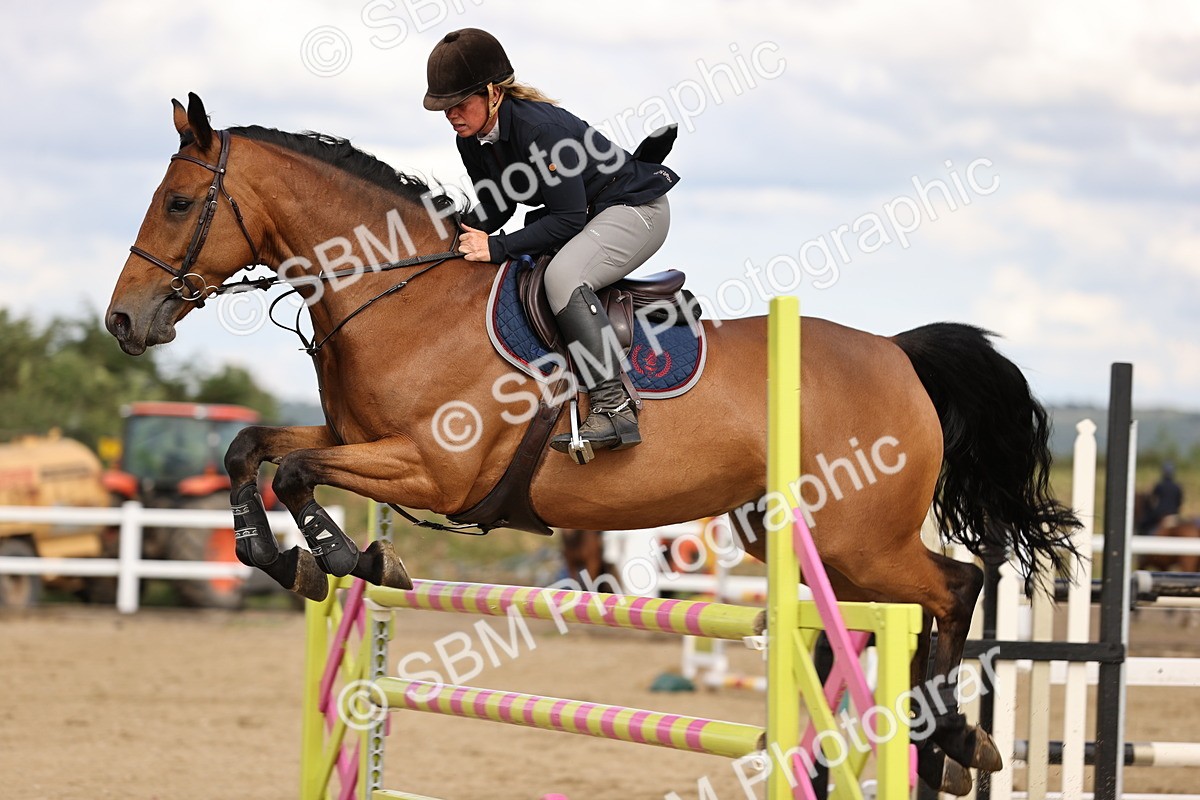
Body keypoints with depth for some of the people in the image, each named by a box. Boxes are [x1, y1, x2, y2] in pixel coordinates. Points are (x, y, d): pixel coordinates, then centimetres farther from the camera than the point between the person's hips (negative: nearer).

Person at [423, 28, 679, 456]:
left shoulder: (538, 128, -31)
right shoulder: (471, 141, -5)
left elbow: (568, 219, -30)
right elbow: (496, 206, 8)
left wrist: (498, 247, -32)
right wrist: (460, 236, -11)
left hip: (635, 208, -10)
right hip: (584, 215, 10)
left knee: (562, 275, -35)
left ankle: (614, 408, -38)